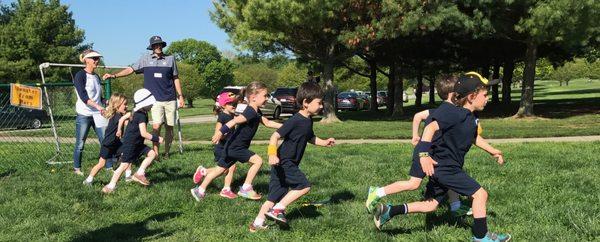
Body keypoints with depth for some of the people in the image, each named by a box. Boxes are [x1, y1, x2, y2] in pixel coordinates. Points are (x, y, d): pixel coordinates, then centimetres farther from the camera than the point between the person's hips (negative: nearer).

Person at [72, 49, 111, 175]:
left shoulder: (96, 77, 14)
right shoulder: (80, 76, -7)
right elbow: (83, 96, -18)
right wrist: (97, 106, -29)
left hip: (98, 114, 6)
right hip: (84, 114, -6)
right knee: (80, 144, 2)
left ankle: (109, 167, 1)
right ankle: (77, 168, 17)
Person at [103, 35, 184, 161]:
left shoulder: (170, 59, 8)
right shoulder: (145, 59, 7)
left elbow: (175, 78, 12)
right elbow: (131, 69, 5)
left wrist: (180, 96, 9)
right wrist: (114, 75, -6)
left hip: (170, 99, 2)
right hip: (155, 99, -1)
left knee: (169, 127, 4)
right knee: (156, 125, -15)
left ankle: (166, 152, 18)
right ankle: (155, 154, -9)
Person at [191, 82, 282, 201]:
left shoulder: (256, 113, 9)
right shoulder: (250, 112, -21)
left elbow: (268, 123, 19)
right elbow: (235, 121, -32)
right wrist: (220, 132, -40)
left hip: (232, 147, 10)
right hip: (235, 147, -10)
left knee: (220, 169, 17)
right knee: (257, 160, -11)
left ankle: (200, 190, 24)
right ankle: (246, 189, -3)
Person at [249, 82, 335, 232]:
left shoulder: (308, 121, 8)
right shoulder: (295, 121, -20)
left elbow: (310, 138, 27)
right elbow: (275, 136, -23)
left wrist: (324, 142, 12)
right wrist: (272, 155, -35)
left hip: (289, 164, 9)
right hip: (283, 163, -9)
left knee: (276, 196, 11)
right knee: (304, 186, -11)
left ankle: (257, 223, 18)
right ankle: (278, 209, -3)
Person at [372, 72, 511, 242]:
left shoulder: (471, 118, 11)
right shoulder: (455, 113, -19)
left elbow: (474, 138, 30)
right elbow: (431, 127, -31)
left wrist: (493, 152, 34)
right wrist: (424, 154, -41)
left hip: (443, 168, 10)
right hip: (445, 167, -10)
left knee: (430, 205, 13)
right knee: (480, 194, -4)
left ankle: (388, 211, 14)